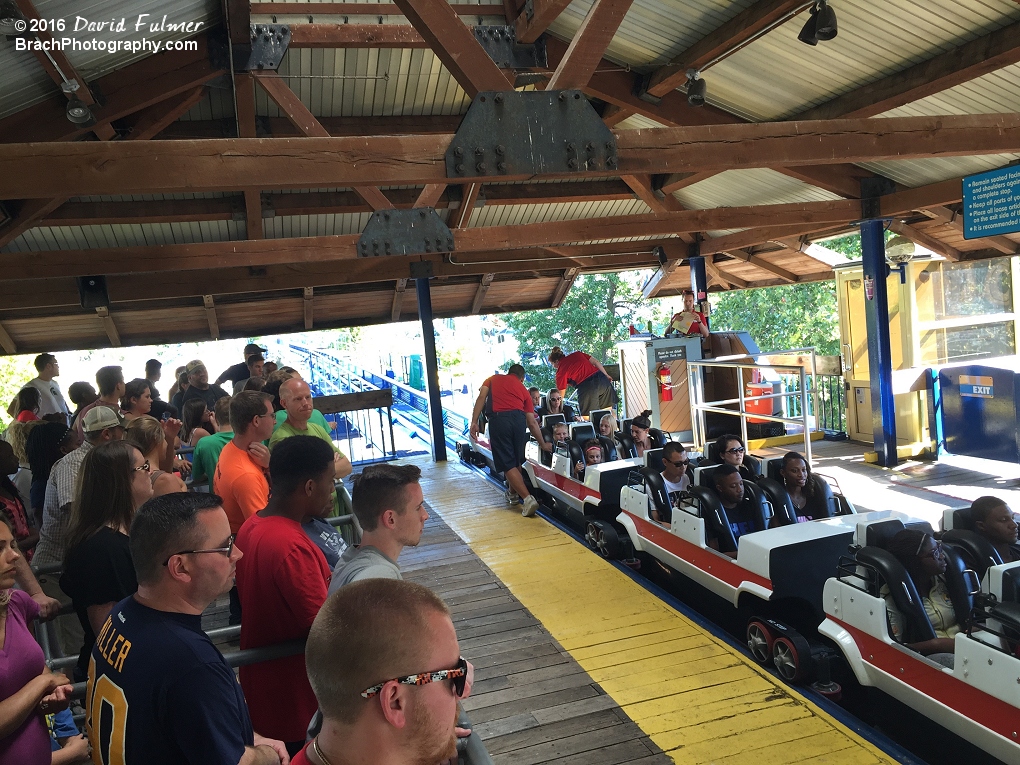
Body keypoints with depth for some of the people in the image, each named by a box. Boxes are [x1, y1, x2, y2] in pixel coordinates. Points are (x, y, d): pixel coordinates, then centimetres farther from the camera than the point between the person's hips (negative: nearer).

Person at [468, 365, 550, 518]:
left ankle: (528, 499, -7)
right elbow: (532, 422, 22)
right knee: (516, 460, 24)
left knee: (507, 464, 2)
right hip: (519, 419, 3)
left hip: (498, 419, -2)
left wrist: (474, 422, -1)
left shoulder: (493, 379, 24)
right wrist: (543, 444, 30)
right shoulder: (523, 389, 25)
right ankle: (513, 494, 37)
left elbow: (481, 398, 4)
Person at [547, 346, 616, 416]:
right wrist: (607, 376, 20)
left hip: (587, 387, -6)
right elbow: (596, 362, 15)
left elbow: (561, 394, 7)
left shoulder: (560, 371, 5)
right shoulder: (577, 354, 19)